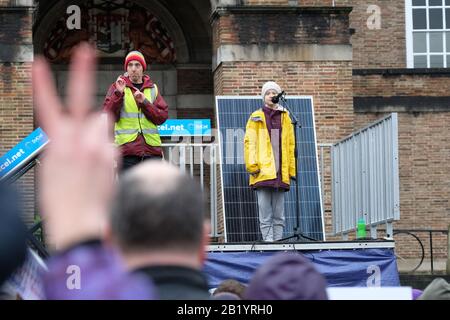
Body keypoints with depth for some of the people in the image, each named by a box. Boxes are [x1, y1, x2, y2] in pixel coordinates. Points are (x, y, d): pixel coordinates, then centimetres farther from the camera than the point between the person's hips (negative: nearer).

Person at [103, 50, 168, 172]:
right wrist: (118, 94, -13)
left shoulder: (153, 89, 15)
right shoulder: (117, 87, 9)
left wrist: (144, 102, -8)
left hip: (152, 148, 2)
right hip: (127, 147, -2)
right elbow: (109, 116, -2)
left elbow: (162, 116, 5)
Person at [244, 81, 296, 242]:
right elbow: (249, 142, 1)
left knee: (279, 215, 5)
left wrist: (292, 168, 8)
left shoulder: (285, 117, 15)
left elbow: (291, 145, 15)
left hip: (281, 173, 3)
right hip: (263, 172, -3)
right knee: (265, 215, -5)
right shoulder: (256, 117, 6)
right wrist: (252, 165, -9)